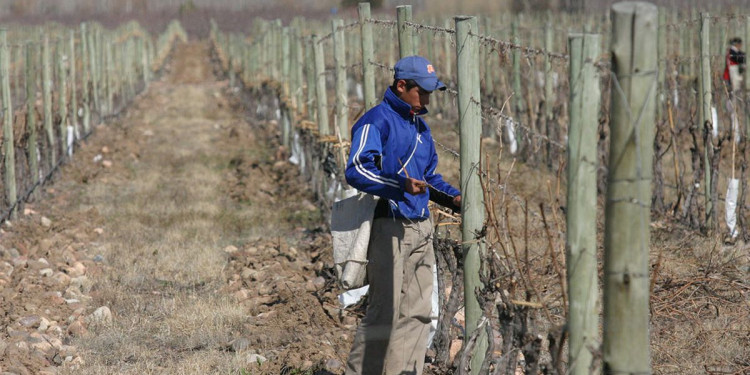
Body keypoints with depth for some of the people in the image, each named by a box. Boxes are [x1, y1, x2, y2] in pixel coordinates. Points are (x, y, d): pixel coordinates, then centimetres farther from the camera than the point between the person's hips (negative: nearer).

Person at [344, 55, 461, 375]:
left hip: (421, 229, 9)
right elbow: (356, 170, -20)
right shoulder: (377, 121, -8)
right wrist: (401, 185, -32)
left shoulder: (420, 126, 20)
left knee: (418, 312, 8)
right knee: (385, 311, -10)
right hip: (389, 227, -9)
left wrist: (453, 197, 12)